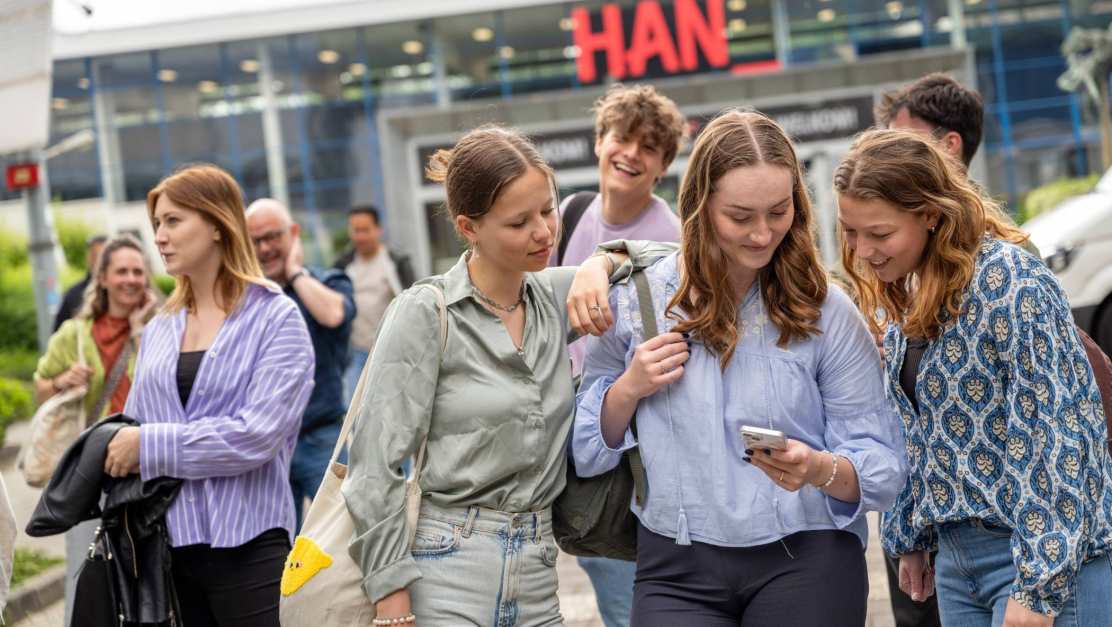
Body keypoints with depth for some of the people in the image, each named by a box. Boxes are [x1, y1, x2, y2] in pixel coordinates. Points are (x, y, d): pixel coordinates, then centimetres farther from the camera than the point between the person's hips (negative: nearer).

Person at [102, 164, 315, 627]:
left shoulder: (276, 319, -4)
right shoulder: (159, 330, 13)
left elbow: (257, 436, -15)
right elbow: (132, 429, 16)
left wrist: (151, 445, -12)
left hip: (246, 544, -5)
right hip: (167, 546, 5)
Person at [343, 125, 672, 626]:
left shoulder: (556, 296, 8)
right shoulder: (425, 313, -8)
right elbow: (377, 469, -10)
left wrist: (600, 266, -2)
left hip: (536, 577, 5)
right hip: (445, 577, -5)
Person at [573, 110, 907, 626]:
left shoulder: (825, 312, -3)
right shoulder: (635, 301, 1)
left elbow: (881, 467, -5)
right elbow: (585, 452, 8)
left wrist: (820, 470, -25)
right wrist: (629, 389, -9)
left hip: (807, 565, -1)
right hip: (676, 570, 1)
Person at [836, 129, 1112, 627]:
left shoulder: (1011, 283, -17)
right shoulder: (904, 293, 7)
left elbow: (1056, 438, -20)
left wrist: (1038, 587, -21)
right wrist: (909, 536, 17)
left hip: (1047, 560, -8)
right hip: (958, 557, 8)